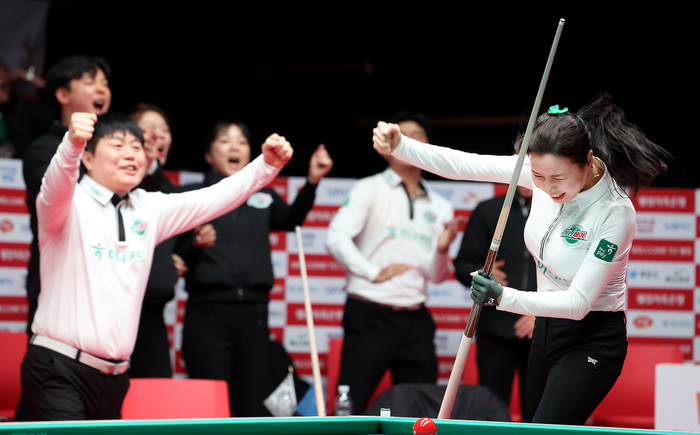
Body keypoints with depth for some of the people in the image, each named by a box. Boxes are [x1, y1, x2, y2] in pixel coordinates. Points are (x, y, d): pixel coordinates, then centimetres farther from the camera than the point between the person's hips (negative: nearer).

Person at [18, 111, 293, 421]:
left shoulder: (149, 209, 13)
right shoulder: (69, 202, -5)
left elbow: (215, 199, 10)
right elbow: (56, 187, -28)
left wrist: (267, 164, -2)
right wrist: (72, 143, -49)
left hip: (114, 376, 6)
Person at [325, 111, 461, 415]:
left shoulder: (440, 207, 15)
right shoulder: (369, 190, 1)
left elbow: (437, 275, 14)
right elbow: (336, 238, -12)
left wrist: (442, 250, -5)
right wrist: (373, 272, -16)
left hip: (416, 321, 5)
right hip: (370, 316, -5)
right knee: (350, 409, -8)